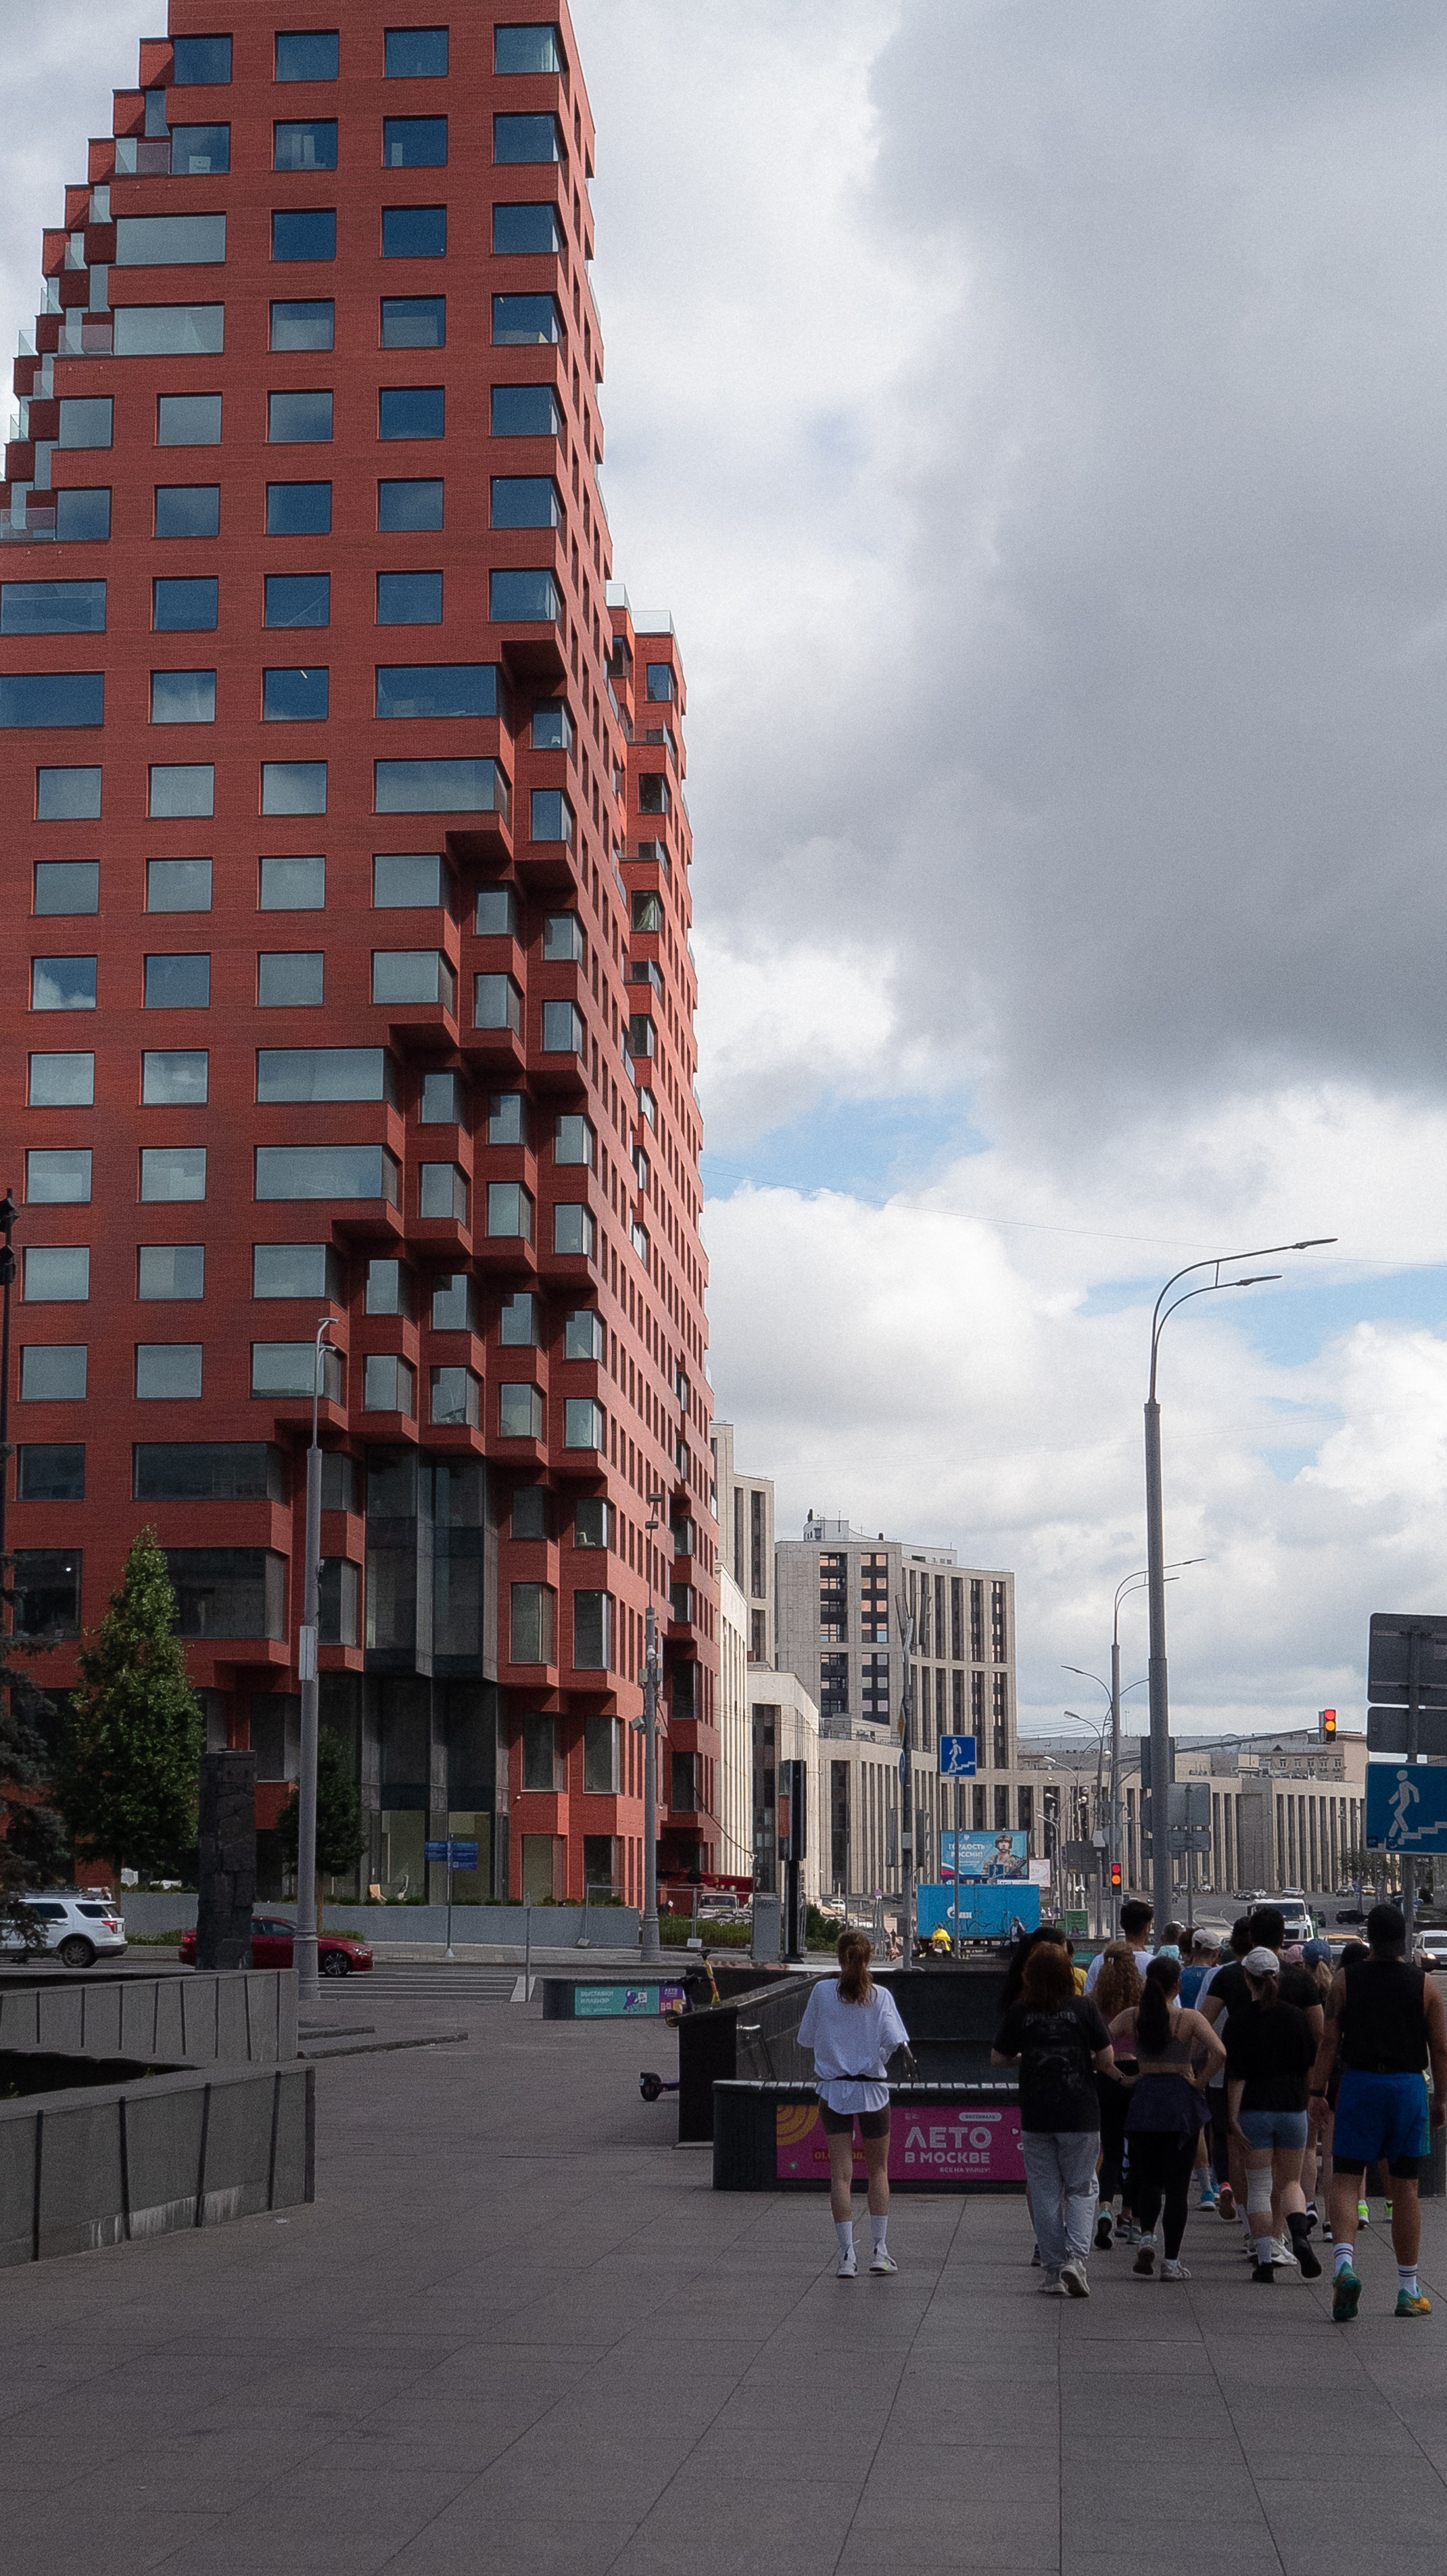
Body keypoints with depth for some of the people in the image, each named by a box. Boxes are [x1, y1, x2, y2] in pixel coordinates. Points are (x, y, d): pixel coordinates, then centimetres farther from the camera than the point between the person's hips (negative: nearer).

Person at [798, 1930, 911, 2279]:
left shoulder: (823, 1991, -3)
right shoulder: (880, 1995, -6)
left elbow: (805, 2038, 3)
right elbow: (894, 2040, -15)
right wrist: (878, 2060, 5)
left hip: (833, 2090, 0)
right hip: (872, 2090, 0)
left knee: (841, 2174, 2)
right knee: (878, 2170, 14)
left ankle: (847, 2254, -2)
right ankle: (880, 2250, 13)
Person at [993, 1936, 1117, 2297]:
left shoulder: (1020, 2012, -3)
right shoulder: (1083, 2007, -7)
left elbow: (997, 2058, 3)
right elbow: (1106, 2059, -6)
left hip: (1036, 2117, 1)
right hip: (1081, 2116, -1)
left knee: (1045, 2193, 9)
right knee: (1081, 2189, 10)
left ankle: (1053, 2270, 10)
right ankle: (1077, 2257, -9)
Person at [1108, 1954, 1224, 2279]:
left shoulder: (1132, 2017, 2)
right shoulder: (1189, 2019, -6)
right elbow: (1219, 2051, -19)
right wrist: (1200, 2081, -6)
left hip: (1143, 2098, 2)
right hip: (1181, 2101, -2)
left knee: (1147, 2180, 19)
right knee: (1177, 2185, 4)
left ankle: (1146, 2235, -2)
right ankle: (1171, 2261, 3)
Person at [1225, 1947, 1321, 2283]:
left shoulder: (1239, 2020, -7)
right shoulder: (1296, 2016, 1)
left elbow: (1236, 2074, -11)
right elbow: (1312, 2064, 6)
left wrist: (1234, 2116, -8)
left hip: (1254, 2110, -2)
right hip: (1292, 2108, 2)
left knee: (1259, 2187, 4)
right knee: (1290, 2181, 15)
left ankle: (1265, 2261, -2)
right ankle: (1300, 2234, -13)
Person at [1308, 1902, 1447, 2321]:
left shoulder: (1345, 1979, -1)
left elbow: (1329, 2040, -5)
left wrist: (1317, 2091, 0)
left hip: (1359, 2083, -1)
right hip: (1409, 2086, 1)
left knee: (1345, 2182, 1)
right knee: (1405, 2188, 9)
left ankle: (1344, 2263, -23)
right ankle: (1409, 2290, 15)